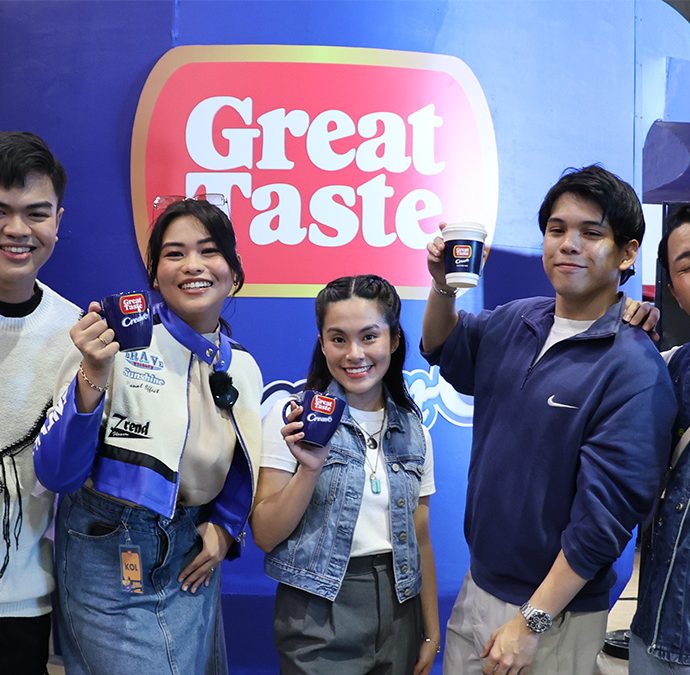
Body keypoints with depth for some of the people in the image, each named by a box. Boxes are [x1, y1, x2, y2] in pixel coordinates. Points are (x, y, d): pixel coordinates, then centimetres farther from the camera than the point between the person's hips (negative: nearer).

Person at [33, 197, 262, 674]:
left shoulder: (243, 367, 3)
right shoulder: (117, 342, -14)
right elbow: (56, 474, -18)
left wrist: (225, 527, 2)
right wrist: (93, 375, -30)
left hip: (193, 562, 6)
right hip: (109, 558, -5)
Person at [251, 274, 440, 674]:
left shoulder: (414, 431, 4)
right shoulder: (295, 417, -7)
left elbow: (420, 540, 9)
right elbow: (265, 535, -9)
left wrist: (432, 634, 9)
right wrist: (309, 469, -22)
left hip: (399, 611, 4)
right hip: (319, 614, -4)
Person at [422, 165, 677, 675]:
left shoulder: (634, 370, -18)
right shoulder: (514, 321, 0)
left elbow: (603, 515, -20)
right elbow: (445, 351, 20)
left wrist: (531, 622, -17)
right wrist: (444, 285, -1)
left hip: (559, 614, -6)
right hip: (478, 585, 6)